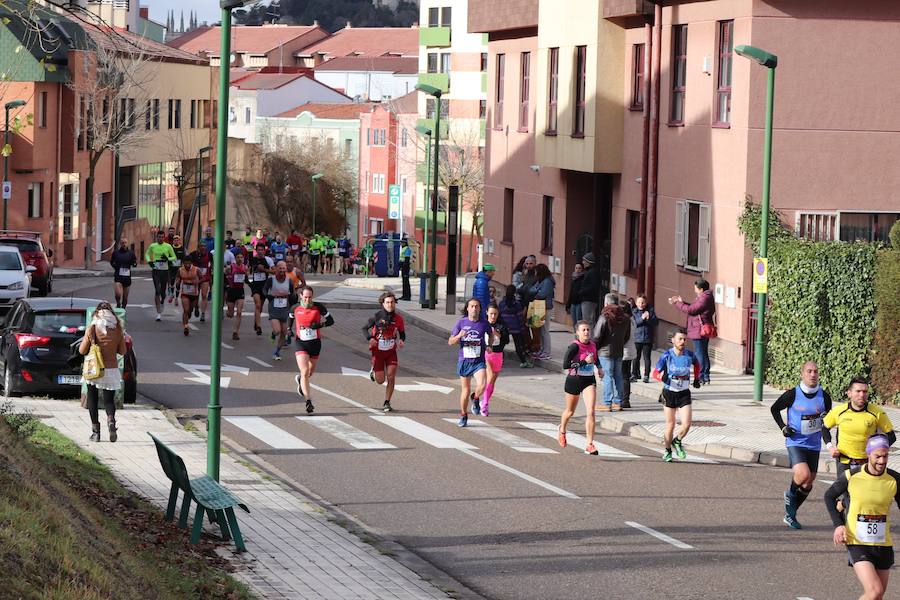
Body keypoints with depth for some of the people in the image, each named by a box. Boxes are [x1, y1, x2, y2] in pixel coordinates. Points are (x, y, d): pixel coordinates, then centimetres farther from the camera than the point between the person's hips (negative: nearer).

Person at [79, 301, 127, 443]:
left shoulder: (92, 329, -8)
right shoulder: (118, 330, -2)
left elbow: (82, 350, -3)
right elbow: (122, 351, 6)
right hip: (111, 370, 2)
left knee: (92, 400, 11)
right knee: (109, 400, 9)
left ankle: (95, 431, 7)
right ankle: (111, 420, -21)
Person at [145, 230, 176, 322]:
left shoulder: (168, 246, 0)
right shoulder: (153, 246, 2)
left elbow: (174, 257, 7)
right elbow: (147, 254, 18)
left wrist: (168, 258, -13)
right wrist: (149, 261, -2)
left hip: (165, 270, 1)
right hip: (156, 270, -1)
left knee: (163, 292, 8)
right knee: (157, 291, -11)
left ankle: (161, 303, 43)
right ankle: (159, 313, -10)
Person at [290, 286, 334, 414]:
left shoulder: (319, 308, -8)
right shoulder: (295, 308, -3)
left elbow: (331, 321, -3)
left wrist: (320, 325, -20)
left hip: (315, 342, 2)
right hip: (300, 343, -2)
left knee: (310, 371, 21)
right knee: (305, 372, -17)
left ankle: (300, 380, 57)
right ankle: (308, 401, -17)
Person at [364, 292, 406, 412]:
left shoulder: (398, 319, -5)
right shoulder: (377, 316, -12)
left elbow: (402, 333, 11)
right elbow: (365, 328, -1)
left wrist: (401, 340, -11)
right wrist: (370, 338, -19)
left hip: (391, 352, 2)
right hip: (378, 351, -2)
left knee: (391, 377, -9)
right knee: (380, 381, 1)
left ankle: (387, 403, 6)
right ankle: (373, 371, 37)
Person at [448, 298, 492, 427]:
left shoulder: (484, 324, -1)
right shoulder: (461, 322, -1)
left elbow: (490, 335, 21)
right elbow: (450, 342, 1)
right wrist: (459, 336, -19)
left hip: (479, 361, -1)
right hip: (464, 360, 1)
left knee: (481, 385, -23)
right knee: (465, 390, 8)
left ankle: (476, 398, 12)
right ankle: (463, 416, 27)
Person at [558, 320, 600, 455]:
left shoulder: (593, 344, 1)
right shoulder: (574, 347, -18)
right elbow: (565, 364, -25)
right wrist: (585, 361, -27)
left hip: (589, 380, 3)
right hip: (574, 380, -3)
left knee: (590, 412, -13)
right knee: (570, 411, 18)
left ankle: (590, 445, -10)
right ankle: (562, 430, 50)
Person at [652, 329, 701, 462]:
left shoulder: (689, 355, -4)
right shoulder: (666, 355, -11)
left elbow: (696, 364, 20)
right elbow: (655, 373, -10)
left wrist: (696, 378, 15)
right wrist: (662, 377, -31)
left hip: (684, 394, 2)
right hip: (669, 393, -2)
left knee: (686, 424, -10)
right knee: (670, 425, 4)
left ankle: (677, 442, 20)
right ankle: (667, 450, 24)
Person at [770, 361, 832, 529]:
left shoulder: (824, 396, -2)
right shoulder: (792, 395, -10)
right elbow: (775, 409, 6)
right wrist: (783, 427, -7)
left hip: (814, 445, 4)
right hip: (795, 442, -4)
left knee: (808, 484, 9)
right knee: (803, 474, -25)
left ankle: (789, 515, 28)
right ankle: (790, 495, 8)